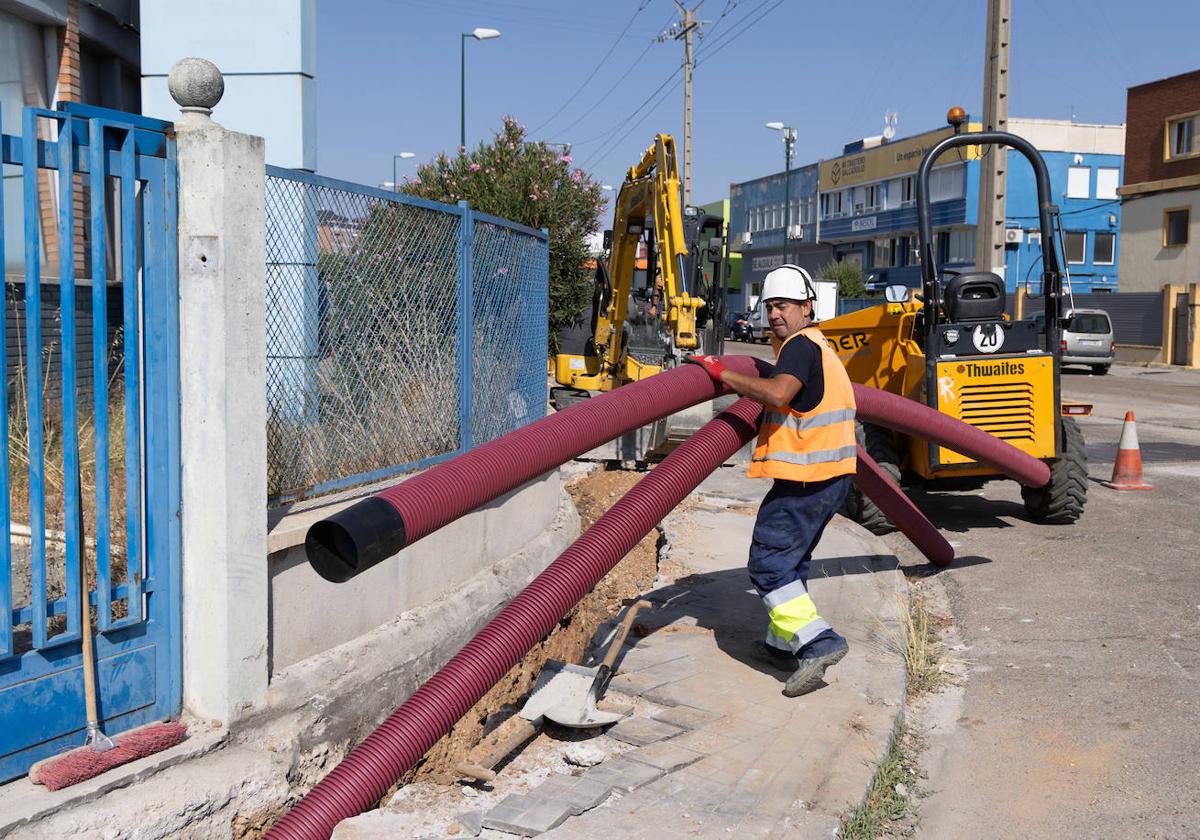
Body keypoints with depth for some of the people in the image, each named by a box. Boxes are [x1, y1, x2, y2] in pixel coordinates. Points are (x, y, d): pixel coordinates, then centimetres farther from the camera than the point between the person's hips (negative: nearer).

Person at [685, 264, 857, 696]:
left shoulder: (800, 345, -13)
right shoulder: (818, 346, 21)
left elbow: (778, 392, -32)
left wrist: (722, 373, -23)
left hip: (805, 477, -11)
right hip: (831, 474, 11)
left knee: (769, 562, -9)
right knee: (792, 560, 20)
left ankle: (817, 641, -16)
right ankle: (784, 643, 29)